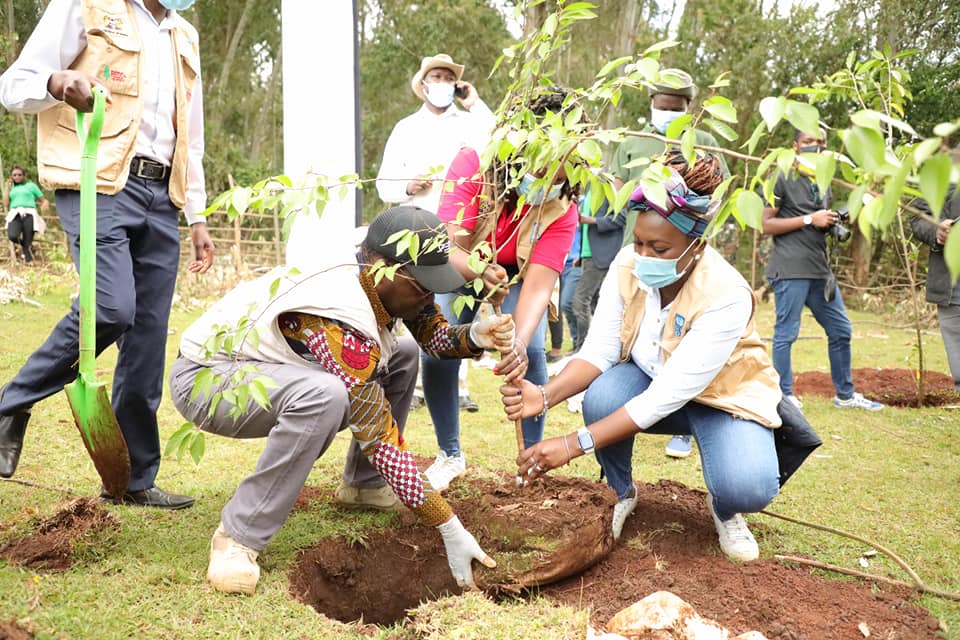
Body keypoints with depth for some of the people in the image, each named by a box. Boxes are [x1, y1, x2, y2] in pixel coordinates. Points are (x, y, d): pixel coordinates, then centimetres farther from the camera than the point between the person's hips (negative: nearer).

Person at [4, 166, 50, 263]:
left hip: (29, 214, -1)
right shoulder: (11, 188, 25)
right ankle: (25, 244, 4)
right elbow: (5, 205, 12)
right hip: (15, 214, 1)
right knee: (12, 236, -26)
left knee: (27, 243, -12)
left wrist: (45, 204, -8)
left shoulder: (31, 185, 20)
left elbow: (44, 200, 16)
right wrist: (8, 189, 9)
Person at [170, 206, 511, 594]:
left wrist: (478, 336, -25)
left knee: (402, 355, 6)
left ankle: (363, 485, 16)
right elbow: (380, 439, -32)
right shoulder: (343, 322, -34)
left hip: (264, 365, 9)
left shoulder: (388, 284, -12)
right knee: (323, 395, -39)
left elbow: (438, 338, 0)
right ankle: (237, 536, -23)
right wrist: (451, 530, -29)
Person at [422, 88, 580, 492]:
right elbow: (451, 244, -39)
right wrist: (479, 273, -62)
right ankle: (450, 456, 3)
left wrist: (519, 342, -53)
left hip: (516, 276, 1)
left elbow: (539, 284, -35)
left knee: (532, 351, -23)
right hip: (457, 271, 0)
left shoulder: (562, 208, -28)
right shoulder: (473, 163, -32)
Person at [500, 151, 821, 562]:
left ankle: (724, 511, 9)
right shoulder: (628, 265, -19)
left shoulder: (725, 296, -34)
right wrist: (546, 395, -39)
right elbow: (600, 350, -18)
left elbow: (668, 397, -37)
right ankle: (621, 492, 0)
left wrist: (575, 444, -42)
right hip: (649, 379, 4)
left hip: (722, 395, -3)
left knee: (746, 490, -31)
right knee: (601, 399, -31)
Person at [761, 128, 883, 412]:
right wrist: (809, 220, -14)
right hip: (790, 270, -8)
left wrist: (833, 222, 6)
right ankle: (784, 396, 6)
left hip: (820, 269, 8)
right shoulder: (783, 179, -3)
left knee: (841, 330, 12)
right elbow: (767, 224, -10)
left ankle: (845, 394, 23)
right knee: (786, 333, -5)